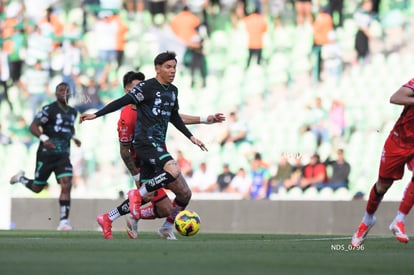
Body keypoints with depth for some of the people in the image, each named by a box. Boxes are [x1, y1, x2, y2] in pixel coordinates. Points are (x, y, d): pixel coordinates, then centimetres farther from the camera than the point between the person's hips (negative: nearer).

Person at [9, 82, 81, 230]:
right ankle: (20, 178, 42)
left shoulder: (73, 112, 11)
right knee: (37, 188, 9)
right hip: (46, 154, -4)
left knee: (66, 186, -15)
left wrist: (74, 137, 12)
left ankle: (64, 221, -14)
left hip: (63, 155, 4)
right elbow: (33, 126, -16)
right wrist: (43, 138, -32)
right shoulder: (49, 109, -11)